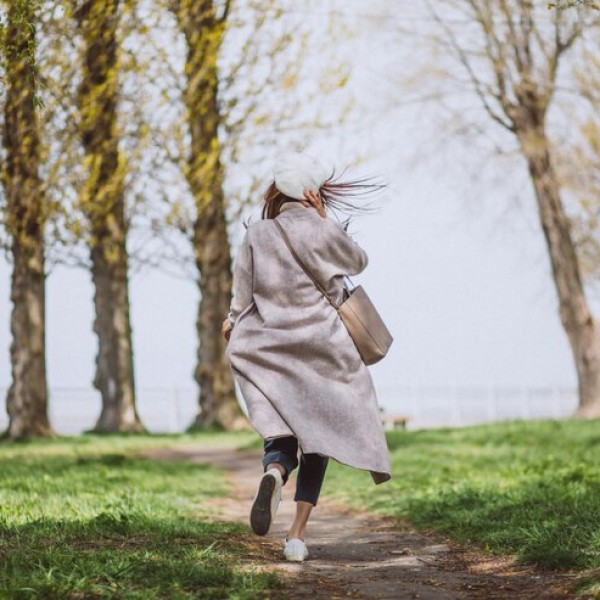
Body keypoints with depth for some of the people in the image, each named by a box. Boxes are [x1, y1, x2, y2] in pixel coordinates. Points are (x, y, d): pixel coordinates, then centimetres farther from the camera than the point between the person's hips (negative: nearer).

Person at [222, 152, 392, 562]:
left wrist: (234, 324, 20)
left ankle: (274, 472, -34)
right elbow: (359, 262, 14)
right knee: (316, 438, 9)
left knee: (281, 436, 4)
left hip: (268, 355, 1)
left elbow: (242, 298, 0)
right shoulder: (323, 230, -4)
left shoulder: (257, 235, -1)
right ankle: (298, 534, -1)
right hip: (321, 349, -1)